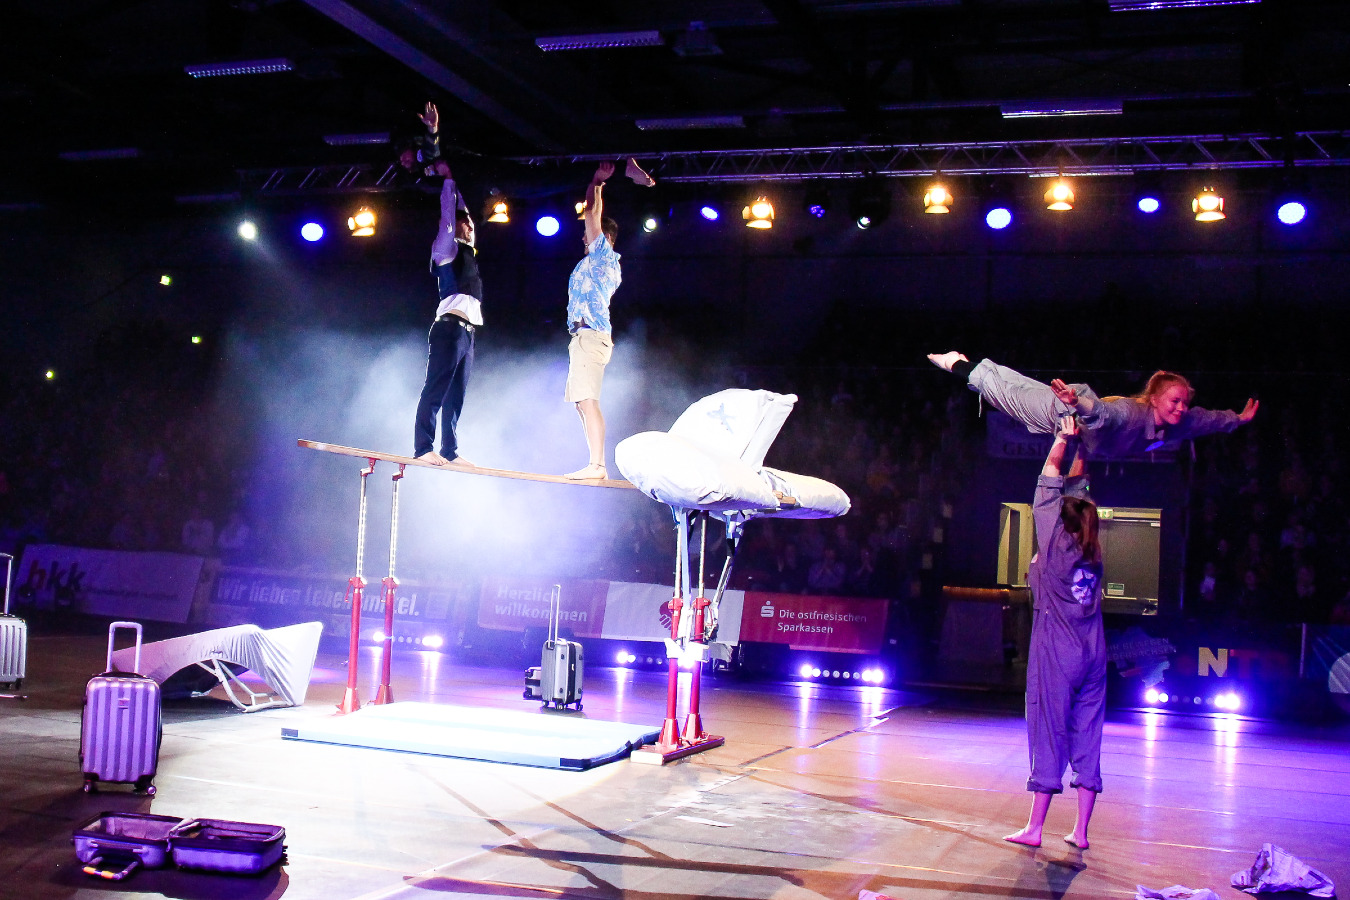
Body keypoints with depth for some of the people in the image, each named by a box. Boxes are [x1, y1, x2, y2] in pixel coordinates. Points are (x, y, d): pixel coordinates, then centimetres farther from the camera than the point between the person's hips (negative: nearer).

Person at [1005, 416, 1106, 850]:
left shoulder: (1056, 544, -6)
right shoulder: (1094, 552, 8)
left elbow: (1049, 482, -1)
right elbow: (1078, 489, 16)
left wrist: (1064, 439, 6)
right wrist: (1080, 445, 19)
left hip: (1055, 653, -5)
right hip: (1092, 654, 5)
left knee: (1049, 735, -3)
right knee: (1087, 738, 5)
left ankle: (1034, 827, 1)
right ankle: (1080, 830, 8)